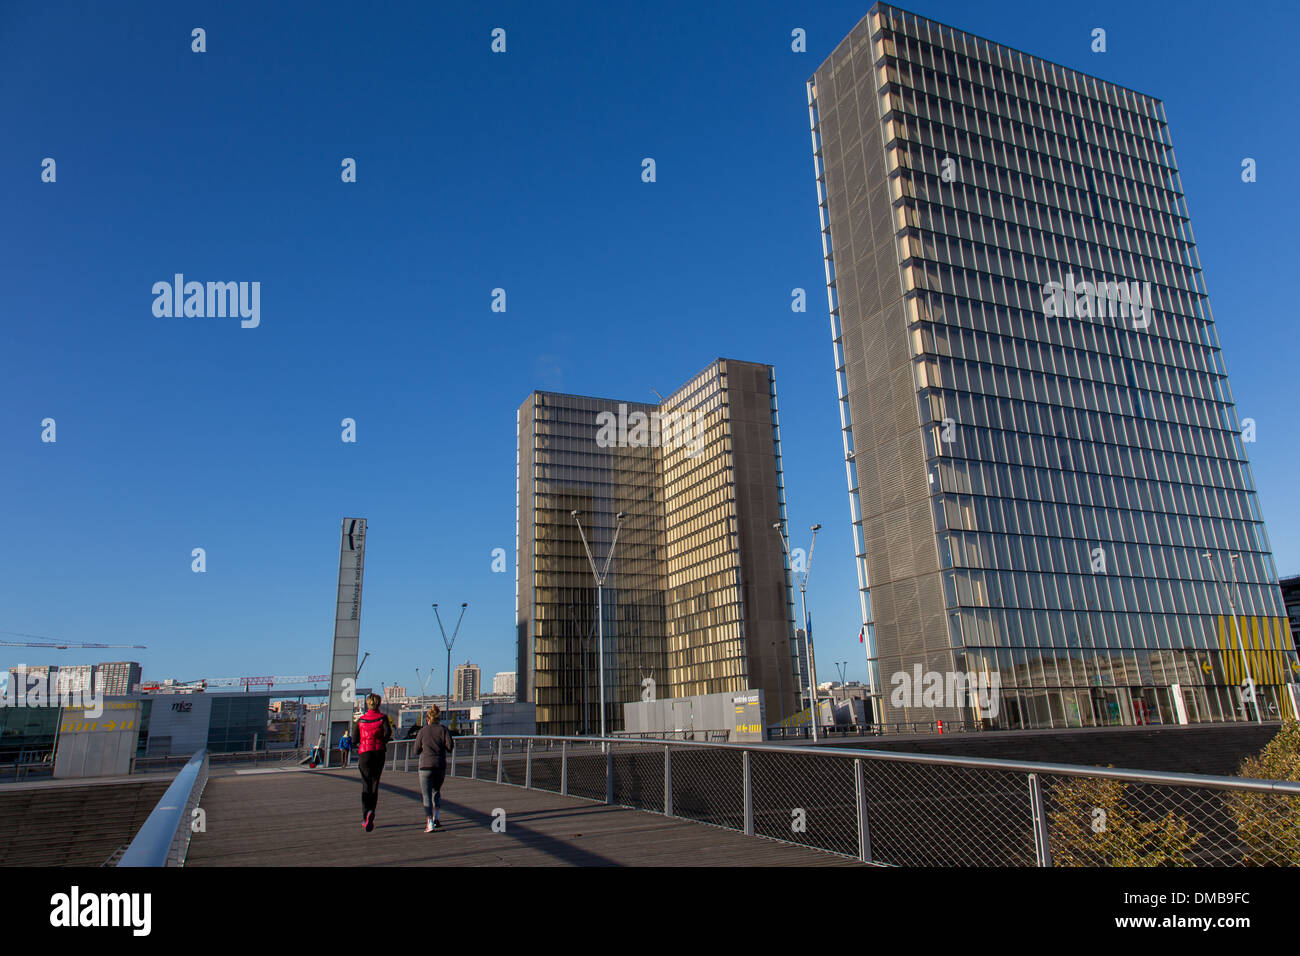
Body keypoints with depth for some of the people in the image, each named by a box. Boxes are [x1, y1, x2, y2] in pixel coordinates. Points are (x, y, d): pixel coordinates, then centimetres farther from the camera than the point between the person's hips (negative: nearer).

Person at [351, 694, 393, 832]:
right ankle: (371, 812, -5)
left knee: (365, 784, 6)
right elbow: (388, 732, -13)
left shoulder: (360, 720, 5)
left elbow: (354, 739, 5)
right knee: (375, 784, 12)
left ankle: (365, 816, -10)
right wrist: (383, 741, 6)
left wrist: (354, 725, 20)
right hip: (379, 752, 0)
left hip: (364, 753, 0)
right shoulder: (382, 717, 1)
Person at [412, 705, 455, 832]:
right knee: (437, 791, 23)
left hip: (426, 765, -2)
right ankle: (436, 818, 18)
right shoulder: (443, 729, 4)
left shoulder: (422, 731, 5)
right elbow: (450, 747, -5)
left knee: (427, 795, -1)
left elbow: (416, 750, 9)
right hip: (440, 765, 2)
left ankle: (429, 823, -12)